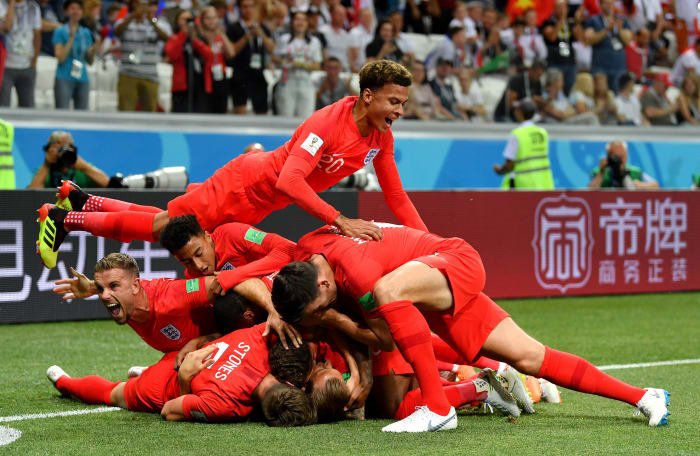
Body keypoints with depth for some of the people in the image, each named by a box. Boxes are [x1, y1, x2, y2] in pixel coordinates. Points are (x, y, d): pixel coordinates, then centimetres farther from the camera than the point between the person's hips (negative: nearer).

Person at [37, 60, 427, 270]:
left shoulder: (382, 137, -6)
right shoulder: (328, 123, -30)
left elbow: (396, 197, 2)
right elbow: (289, 180, -40)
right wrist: (340, 221, -46)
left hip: (256, 207, 7)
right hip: (246, 184, -7)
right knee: (162, 226, -3)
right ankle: (65, 219, 13)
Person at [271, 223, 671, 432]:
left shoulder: (355, 267, -35)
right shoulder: (305, 250, -13)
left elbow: (386, 337, -24)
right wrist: (278, 311, -2)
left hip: (458, 262, -9)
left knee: (390, 290, -40)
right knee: (528, 357, 1)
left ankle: (438, 409, -35)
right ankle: (641, 396, 9)